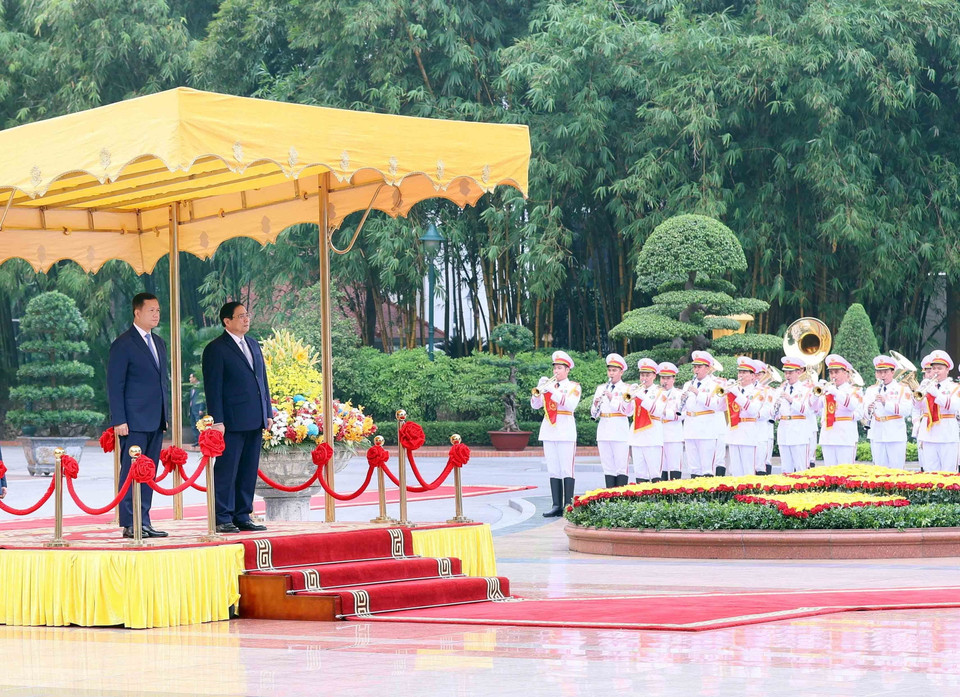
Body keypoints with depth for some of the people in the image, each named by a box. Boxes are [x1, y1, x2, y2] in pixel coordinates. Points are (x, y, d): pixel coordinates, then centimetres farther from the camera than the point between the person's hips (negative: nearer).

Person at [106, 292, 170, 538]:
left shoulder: (159, 343, 18)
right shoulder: (123, 344, -6)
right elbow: (115, 386, -9)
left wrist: (165, 415, 16)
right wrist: (119, 420, -14)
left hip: (155, 421, 8)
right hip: (134, 422, -8)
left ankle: (144, 522, 11)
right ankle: (129, 525, -5)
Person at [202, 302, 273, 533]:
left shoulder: (253, 345, 17)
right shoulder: (216, 349, -5)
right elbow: (213, 387, -9)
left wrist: (268, 413, 15)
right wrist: (217, 421, -15)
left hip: (255, 420, 7)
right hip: (232, 422, -7)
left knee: (249, 471, 9)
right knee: (226, 471, -5)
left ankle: (243, 517, 15)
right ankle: (222, 519, -2)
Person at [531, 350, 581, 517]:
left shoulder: (573, 386, 5)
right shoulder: (549, 384, 16)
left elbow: (570, 404, -14)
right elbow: (534, 405, 8)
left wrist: (552, 391, -20)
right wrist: (539, 389, -9)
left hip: (565, 431, -5)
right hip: (549, 430, 5)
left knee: (567, 470, -7)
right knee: (553, 471, 2)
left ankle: (568, 506, -7)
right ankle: (557, 505, 3)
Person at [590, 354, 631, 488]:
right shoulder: (601, 388, 14)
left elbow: (627, 410, -12)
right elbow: (594, 414, 13)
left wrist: (612, 399, -20)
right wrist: (596, 405, -9)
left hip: (620, 431, -4)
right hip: (604, 431, 5)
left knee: (621, 467, -5)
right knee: (607, 467, 5)